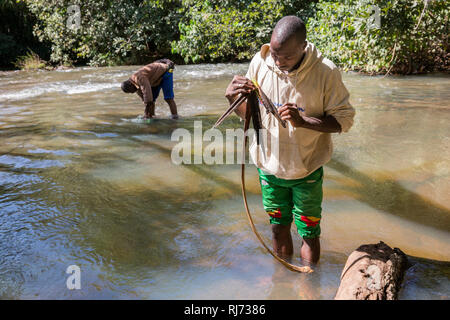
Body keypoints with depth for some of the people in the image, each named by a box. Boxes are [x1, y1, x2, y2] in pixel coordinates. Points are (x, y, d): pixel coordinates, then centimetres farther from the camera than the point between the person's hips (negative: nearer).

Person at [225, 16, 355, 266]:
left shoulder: (325, 72, -19)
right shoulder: (259, 63, -9)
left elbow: (344, 118, -13)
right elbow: (250, 114, 2)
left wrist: (303, 121, -29)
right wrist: (235, 101, -21)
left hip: (307, 170, -3)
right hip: (269, 165, 3)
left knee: (309, 233, 12)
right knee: (279, 228, 21)